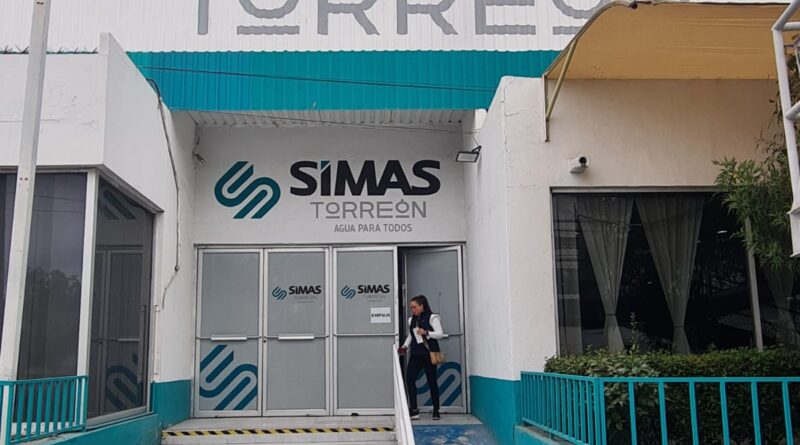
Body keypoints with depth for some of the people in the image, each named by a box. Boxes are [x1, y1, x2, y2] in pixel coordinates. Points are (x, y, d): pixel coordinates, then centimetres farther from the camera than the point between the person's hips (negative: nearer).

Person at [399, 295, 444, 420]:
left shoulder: (432, 317, -3)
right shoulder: (411, 320, 14)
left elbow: (440, 334, -8)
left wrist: (426, 332, -21)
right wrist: (405, 346, 5)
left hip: (429, 353, -5)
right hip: (415, 354, 5)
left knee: (432, 381, 2)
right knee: (409, 379, -8)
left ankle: (436, 411, 12)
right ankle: (413, 410, -3)